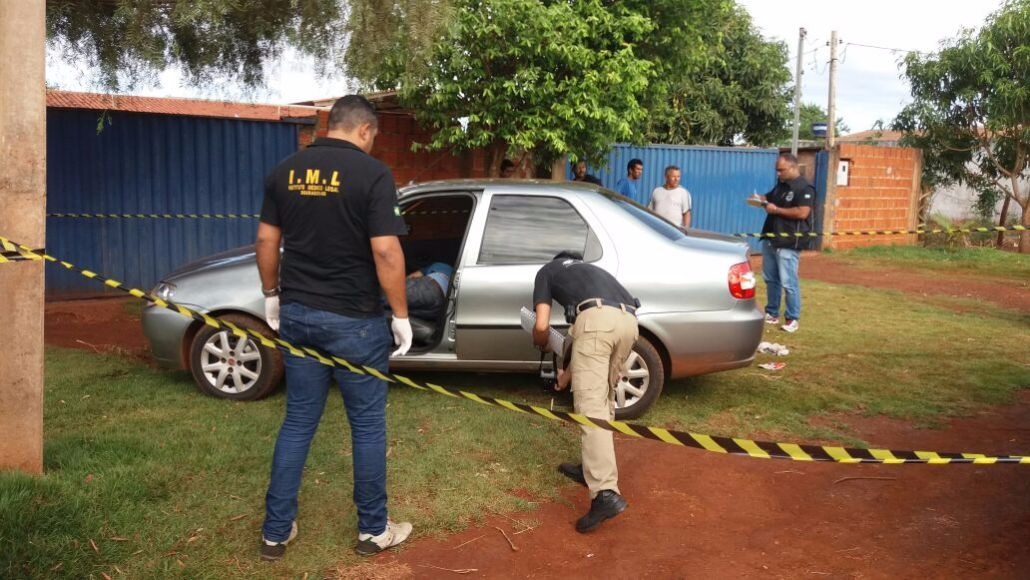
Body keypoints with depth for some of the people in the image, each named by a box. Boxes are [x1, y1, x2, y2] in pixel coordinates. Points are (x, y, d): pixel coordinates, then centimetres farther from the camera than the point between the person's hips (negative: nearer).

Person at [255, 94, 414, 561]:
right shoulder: (372, 173, -12)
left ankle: (276, 531, 22)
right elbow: (385, 252, -17)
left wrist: (272, 297, 20)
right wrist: (401, 316, -9)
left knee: (297, 422, 15)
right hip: (354, 319, -5)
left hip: (297, 314, 5)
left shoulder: (285, 171, 5)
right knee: (367, 424, 9)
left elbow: (266, 241, 9)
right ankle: (373, 530, 21)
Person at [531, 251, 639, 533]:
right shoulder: (591, 271, 42)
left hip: (598, 318, -6)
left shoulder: (547, 271, 28)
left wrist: (539, 343, 39)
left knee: (591, 407, -10)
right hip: (628, 321, 6)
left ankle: (605, 493, -22)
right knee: (604, 400, 22)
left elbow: (542, 326, 15)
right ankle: (592, 468, 31)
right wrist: (569, 373, 54)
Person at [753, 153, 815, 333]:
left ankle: (792, 319, 4)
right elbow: (771, 198, 28)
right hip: (770, 239, 8)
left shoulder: (804, 188, -11)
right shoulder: (780, 184, 14)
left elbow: (802, 213, -22)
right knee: (770, 279, 13)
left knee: (788, 282, -6)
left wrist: (776, 210, -18)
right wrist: (762, 199, 4)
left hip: (788, 244, -8)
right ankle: (772, 313, 23)